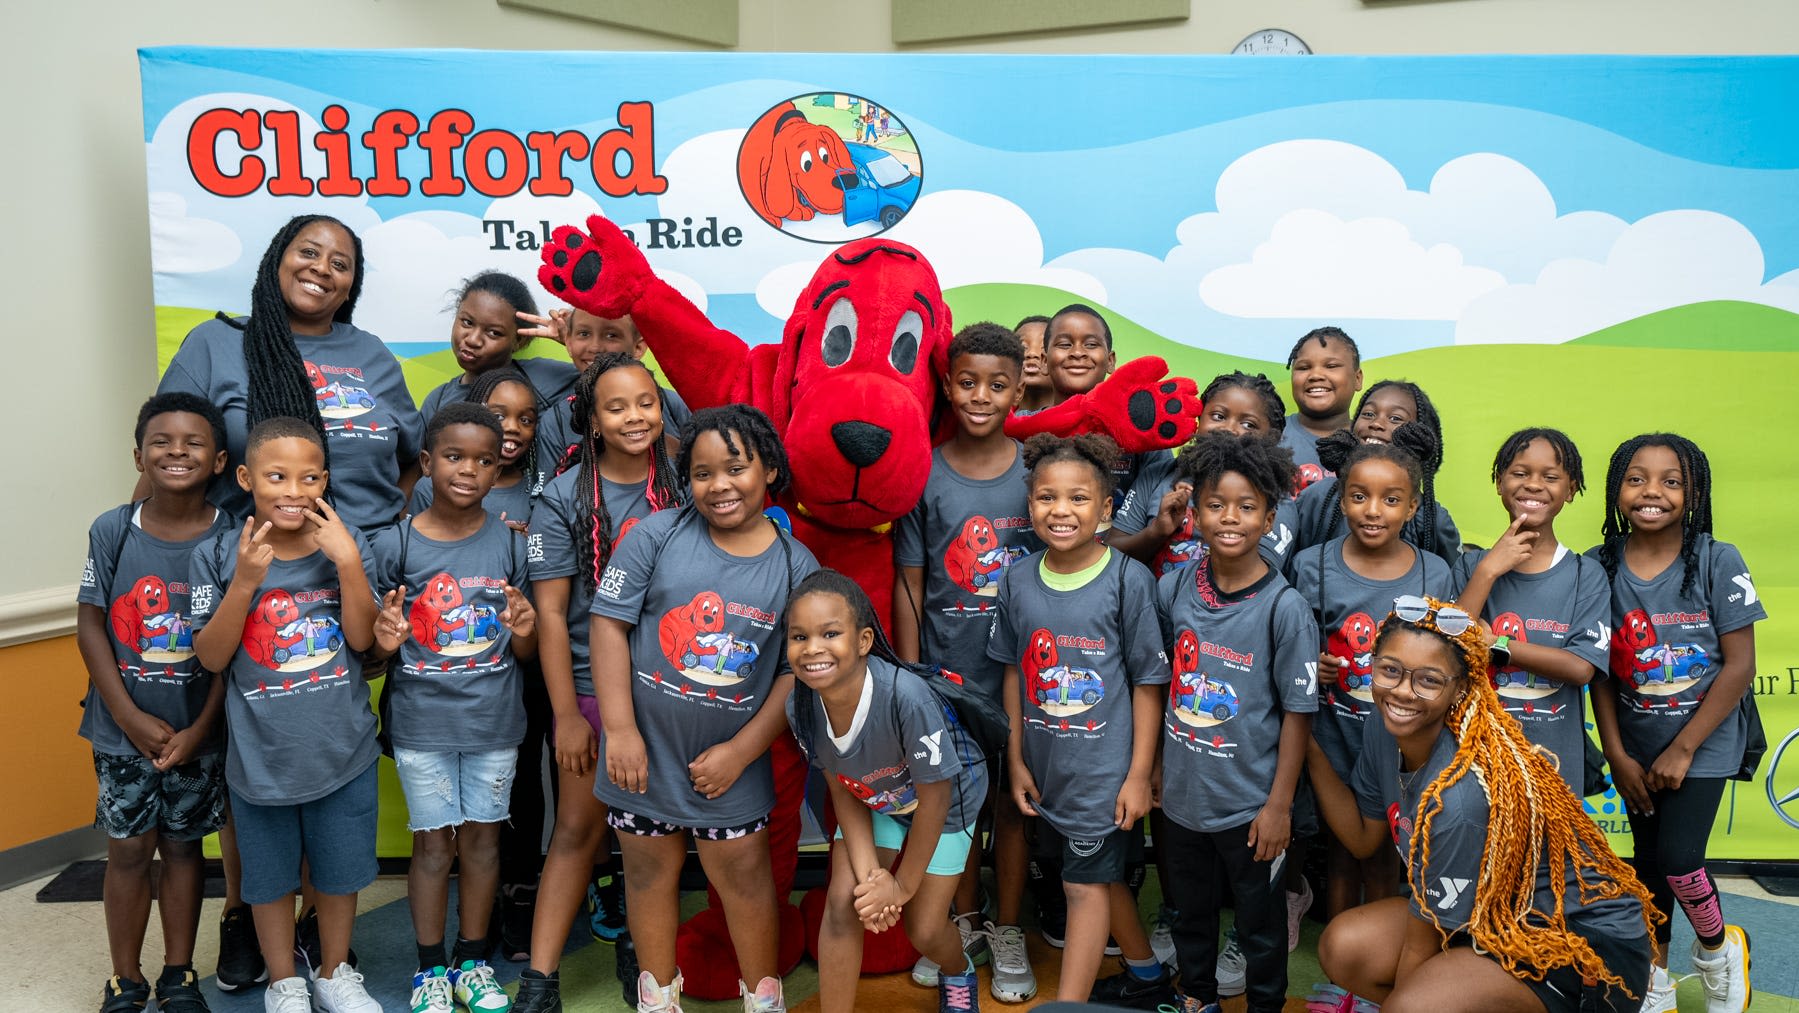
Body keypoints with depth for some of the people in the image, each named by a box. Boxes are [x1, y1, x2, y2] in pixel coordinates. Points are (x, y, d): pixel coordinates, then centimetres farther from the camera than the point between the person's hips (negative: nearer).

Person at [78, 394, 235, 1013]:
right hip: (123, 729, 1)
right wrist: (130, 717, -10)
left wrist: (199, 728, -12)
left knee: (183, 844, 13)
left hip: (199, 731, 0)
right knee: (128, 850, 9)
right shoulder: (111, 532, -6)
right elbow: (90, 625, -4)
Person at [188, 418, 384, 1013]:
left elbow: (362, 639, -11)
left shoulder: (345, 546, -5)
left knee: (340, 871, 16)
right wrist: (244, 584, -23)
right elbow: (211, 657, -10)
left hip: (343, 750, 1)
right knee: (271, 876, 15)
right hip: (261, 755, -1)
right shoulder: (218, 555, -7)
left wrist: (348, 563, -23)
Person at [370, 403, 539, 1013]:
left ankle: (473, 962, 30)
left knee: (481, 836, 12)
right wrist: (385, 640, -24)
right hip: (421, 721, -1)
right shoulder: (394, 545, -7)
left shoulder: (510, 543, -3)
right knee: (433, 842, 8)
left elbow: (523, 653, 2)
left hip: (494, 720, 2)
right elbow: (376, 650, -2)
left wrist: (525, 631, -20)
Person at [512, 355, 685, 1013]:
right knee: (578, 827, -1)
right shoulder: (564, 499, -5)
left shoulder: (681, 489, 2)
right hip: (591, 685, -2)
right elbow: (549, 611, -5)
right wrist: (567, 713, -8)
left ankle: (625, 916, 32)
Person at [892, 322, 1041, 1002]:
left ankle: (1008, 932, 28)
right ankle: (965, 923, 34)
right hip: (946, 672, 0)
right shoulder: (924, 475, -5)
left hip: (1020, 672, 0)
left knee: (1012, 799, 11)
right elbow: (909, 586, -2)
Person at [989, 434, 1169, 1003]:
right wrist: (1017, 760, 7)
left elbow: (1148, 682, -9)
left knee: (1086, 884, 2)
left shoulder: (1129, 580, -13)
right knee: (1103, 875, 19)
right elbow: (1014, 673, 7)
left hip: (1104, 767, -5)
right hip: (1044, 766, 5)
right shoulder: (1018, 580, -1)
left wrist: (1139, 774, -9)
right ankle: (1147, 974, 41)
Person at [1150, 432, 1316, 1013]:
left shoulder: (1284, 609, -18)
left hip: (1249, 803, -4)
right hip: (1181, 792, 4)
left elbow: (1297, 712, -12)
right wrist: (1156, 763, 8)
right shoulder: (1173, 588, -6)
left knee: (1259, 917, 16)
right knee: (1189, 907, 24)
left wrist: (1279, 805, -11)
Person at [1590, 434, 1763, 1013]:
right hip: (1635, 745, 3)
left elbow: (1739, 665, -12)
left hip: (1702, 742, -3)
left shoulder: (1718, 562, -13)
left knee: (1677, 858, -11)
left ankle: (1718, 947, 20)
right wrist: (1616, 754, -4)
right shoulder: (1601, 567, -6)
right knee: (1648, 856, 12)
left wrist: (1682, 749, -13)